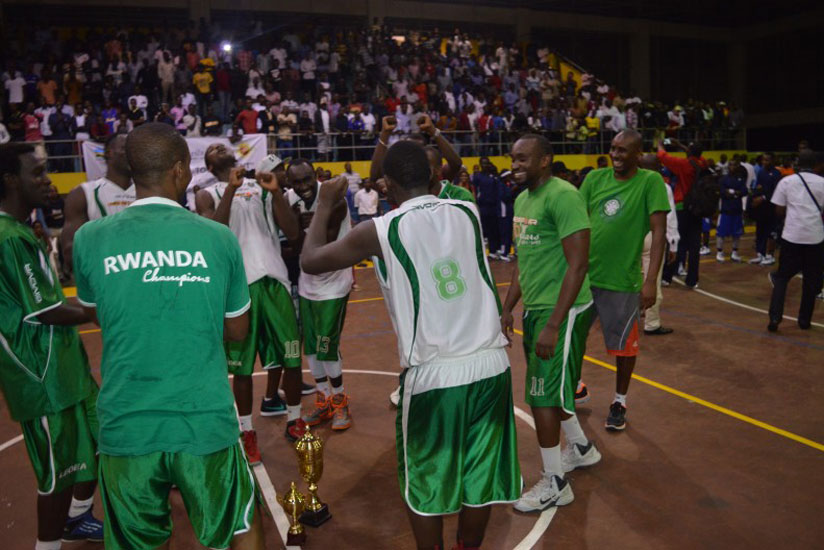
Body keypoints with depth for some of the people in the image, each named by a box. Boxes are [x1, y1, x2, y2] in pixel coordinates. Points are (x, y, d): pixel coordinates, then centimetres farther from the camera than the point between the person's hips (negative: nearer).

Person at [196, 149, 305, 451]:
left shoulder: (262, 187, 15)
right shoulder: (207, 195, 10)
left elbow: (292, 233, 5)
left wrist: (276, 191, -5)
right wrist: (231, 188, -14)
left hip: (274, 279, 2)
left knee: (290, 357, 5)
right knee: (242, 365, 5)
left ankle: (295, 422, 24)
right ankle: (247, 431, 22)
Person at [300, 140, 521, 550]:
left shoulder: (383, 229, -8)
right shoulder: (467, 211, 4)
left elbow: (310, 261, 5)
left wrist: (325, 204, 17)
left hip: (433, 375, -4)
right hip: (490, 365, 4)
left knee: (425, 484, 19)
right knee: (480, 477, 20)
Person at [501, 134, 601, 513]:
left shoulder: (563, 196, -18)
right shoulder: (521, 199, 11)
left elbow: (578, 264, -21)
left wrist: (553, 325, -23)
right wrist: (508, 309, 16)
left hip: (561, 311, -9)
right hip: (534, 308, 9)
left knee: (542, 394, -3)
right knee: (553, 387, 20)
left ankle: (555, 484, 14)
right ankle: (580, 448, 43)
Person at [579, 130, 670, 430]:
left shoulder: (650, 181, -9)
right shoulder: (595, 178, 2)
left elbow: (659, 231, -13)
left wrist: (651, 280, -19)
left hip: (622, 280, -4)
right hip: (584, 274, 4)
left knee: (623, 344, 8)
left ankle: (620, 401, 29)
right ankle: (575, 388, 39)